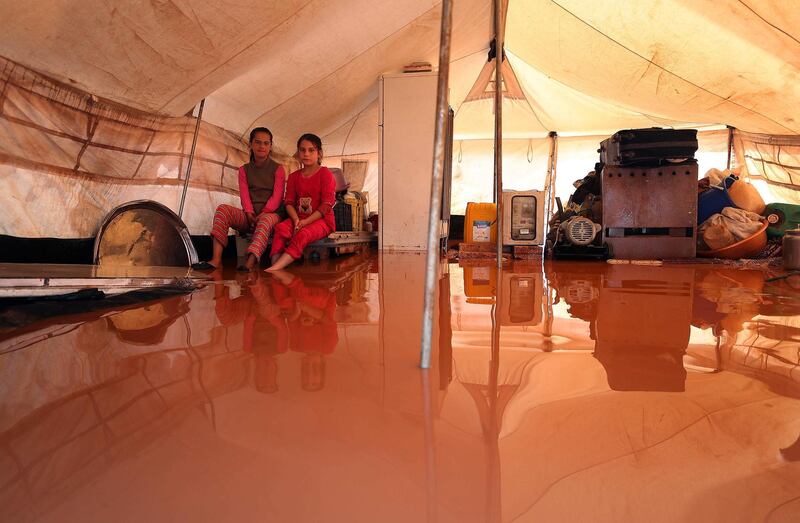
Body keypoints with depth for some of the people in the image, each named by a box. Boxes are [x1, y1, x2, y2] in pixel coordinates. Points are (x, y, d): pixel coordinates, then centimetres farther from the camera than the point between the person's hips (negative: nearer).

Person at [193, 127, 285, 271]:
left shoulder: (278, 169, 6)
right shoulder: (244, 169, 17)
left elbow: (277, 197, -5)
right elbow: (244, 194, 3)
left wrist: (262, 214, -18)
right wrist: (250, 214, -16)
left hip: (270, 214, -4)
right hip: (249, 216, 4)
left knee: (266, 221, -40)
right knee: (223, 209, -24)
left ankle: (250, 262, -62)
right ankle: (216, 259, -35)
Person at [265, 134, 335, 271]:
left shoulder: (325, 173, 0)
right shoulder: (294, 176, 16)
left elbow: (327, 204, -9)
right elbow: (289, 202, 8)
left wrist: (306, 221, -17)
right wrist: (296, 220, -14)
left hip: (321, 219, -5)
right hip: (299, 218, 5)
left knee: (303, 234, -35)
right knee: (281, 228, -27)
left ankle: (273, 270, -47)